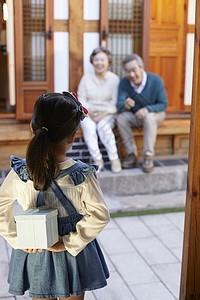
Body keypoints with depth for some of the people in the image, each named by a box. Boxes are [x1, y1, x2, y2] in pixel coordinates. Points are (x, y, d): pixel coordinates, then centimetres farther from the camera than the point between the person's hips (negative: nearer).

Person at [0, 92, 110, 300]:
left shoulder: (20, 173, -16)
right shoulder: (82, 175, -22)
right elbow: (100, 215, -20)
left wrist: (17, 239, -3)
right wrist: (69, 242, -14)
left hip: (34, 255, 2)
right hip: (73, 259, -2)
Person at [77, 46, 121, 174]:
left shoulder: (114, 79, 2)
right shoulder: (86, 78, 8)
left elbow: (115, 102, -4)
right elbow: (81, 99, 4)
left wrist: (103, 114, -19)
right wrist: (90, 111, -14)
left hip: (107, 114, -1)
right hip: (88, 114, 2)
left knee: (103, 126, -34)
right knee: (88, 127, -32)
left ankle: (114, 159, -22)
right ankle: (98, 160, -25)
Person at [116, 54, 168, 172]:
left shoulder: (156, 80, -20)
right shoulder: (124, 83, -14)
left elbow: (163, 104, -15)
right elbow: (119, 105, -21)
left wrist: (147, 109, -34)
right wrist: (125, 105, -47)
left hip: (155, 114, -3)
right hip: (135, 116, 3)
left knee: (149, 118, -36)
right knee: (121, 118, -26)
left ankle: (149, 157, -26)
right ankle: (132, 154, -16)